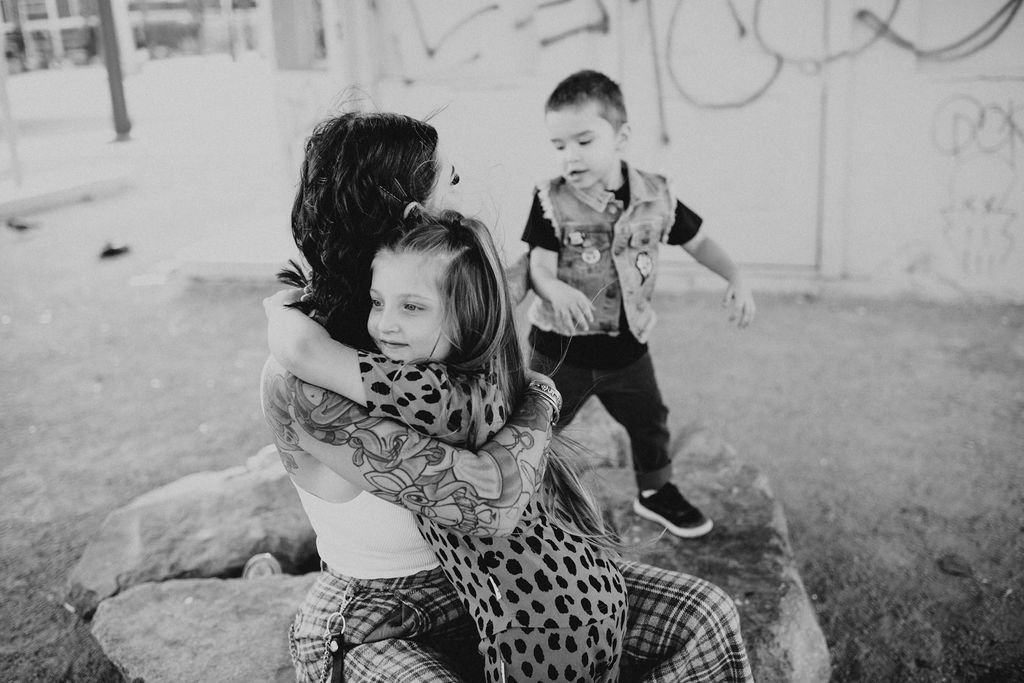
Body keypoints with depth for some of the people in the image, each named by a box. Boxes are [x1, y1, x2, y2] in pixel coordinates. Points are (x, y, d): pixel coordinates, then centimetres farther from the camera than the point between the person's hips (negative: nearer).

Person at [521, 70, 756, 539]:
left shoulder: (654, 196, -6)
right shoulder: (551, 201, -14)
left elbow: (697, 240, 6)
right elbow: (539, 269, -20)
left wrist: (735, 279, -7)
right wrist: (557, 291, -42)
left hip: (626, 346, 3)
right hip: (561, 346, -3)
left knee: (649, 421, 21)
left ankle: (655, 492, 45)